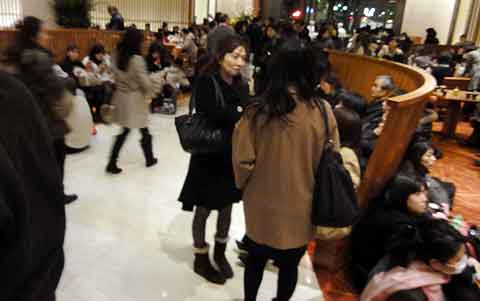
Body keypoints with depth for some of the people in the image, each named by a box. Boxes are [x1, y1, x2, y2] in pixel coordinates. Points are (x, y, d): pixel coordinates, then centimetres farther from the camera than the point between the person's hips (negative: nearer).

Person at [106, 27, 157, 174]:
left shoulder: (117, 56, -1)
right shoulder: (137, 59, -20)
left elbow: (116, 75, 7)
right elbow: (145, 82, -20)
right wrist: (148, 95, -3)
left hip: (121, 96, 6)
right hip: (135, 98, -6)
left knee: (124, 131, 13)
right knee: (144, 131, 12)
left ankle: (112, 163, 11)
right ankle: (149, 159, 28)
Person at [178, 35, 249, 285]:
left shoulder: (241, 85, 6)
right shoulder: (206, 82, -12)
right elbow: (214, 115, -27)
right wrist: (241, 112, -20)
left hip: (234, 156, 6)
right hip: (210, 156, -5)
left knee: (227, 206, 18)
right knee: (204, 210, 10)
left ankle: (220, 253, 40)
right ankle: (201, 259, 30)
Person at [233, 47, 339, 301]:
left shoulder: (258, 110, -15)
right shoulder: (322, 111, -14)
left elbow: (242, 160, -12)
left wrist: (243, 184, 8)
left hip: (262, 202, 1)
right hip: (300, 204, 0)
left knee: (256, 259, 25)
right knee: (290, 264, 23)